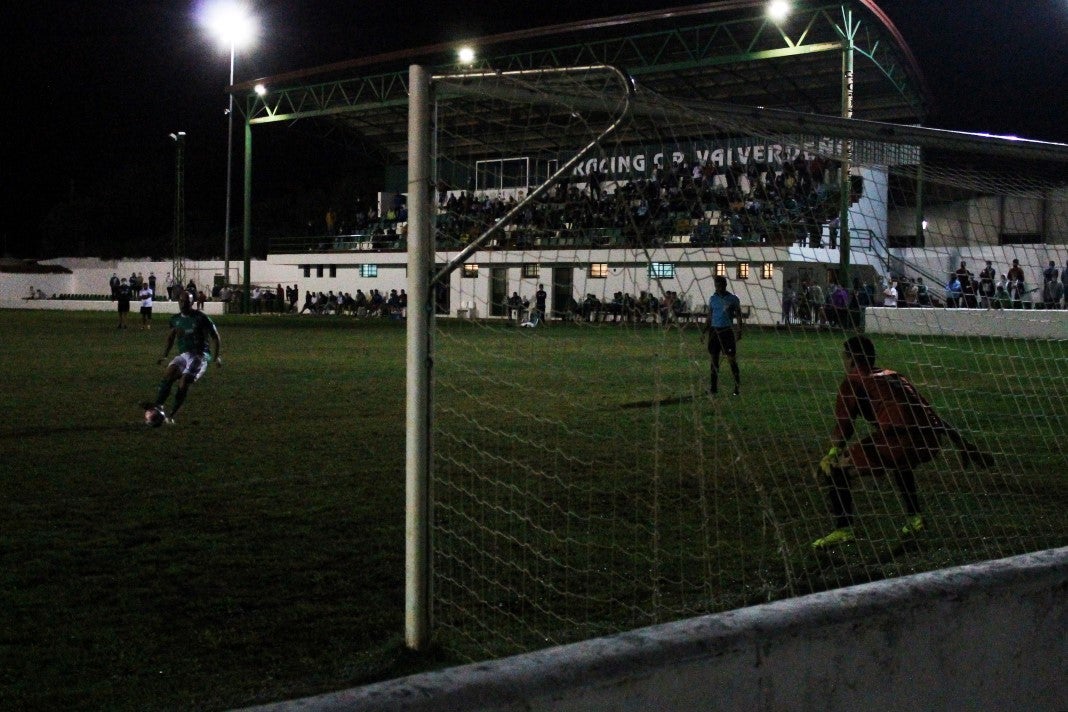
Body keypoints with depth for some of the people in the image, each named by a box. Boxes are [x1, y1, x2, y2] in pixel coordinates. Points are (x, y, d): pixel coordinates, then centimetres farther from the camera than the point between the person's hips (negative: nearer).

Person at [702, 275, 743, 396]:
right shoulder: (712, 299, 10)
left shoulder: (733, 299, 0)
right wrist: (704, 331, 11)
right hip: (714, 330, 4)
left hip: (727, 331, -4)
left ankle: (738, 387, 0)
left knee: (732, 359, -5)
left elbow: (738, 316, 0)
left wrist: (739, 330, -13)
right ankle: (714, 387, 11)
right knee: (714, 359, 5)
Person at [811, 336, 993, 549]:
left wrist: (833, 454, 13)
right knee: (900, 462, 40)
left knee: (835, 467, 4)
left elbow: (844, 427, 3)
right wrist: (966, 447, 34)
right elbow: (932, 416, 31)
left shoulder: (853, 381, 13)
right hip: (930, 443, 7)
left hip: (899, 439, -7)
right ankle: (914, 518, 37)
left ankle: (843, 530, -6)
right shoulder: (894, 376, 31)